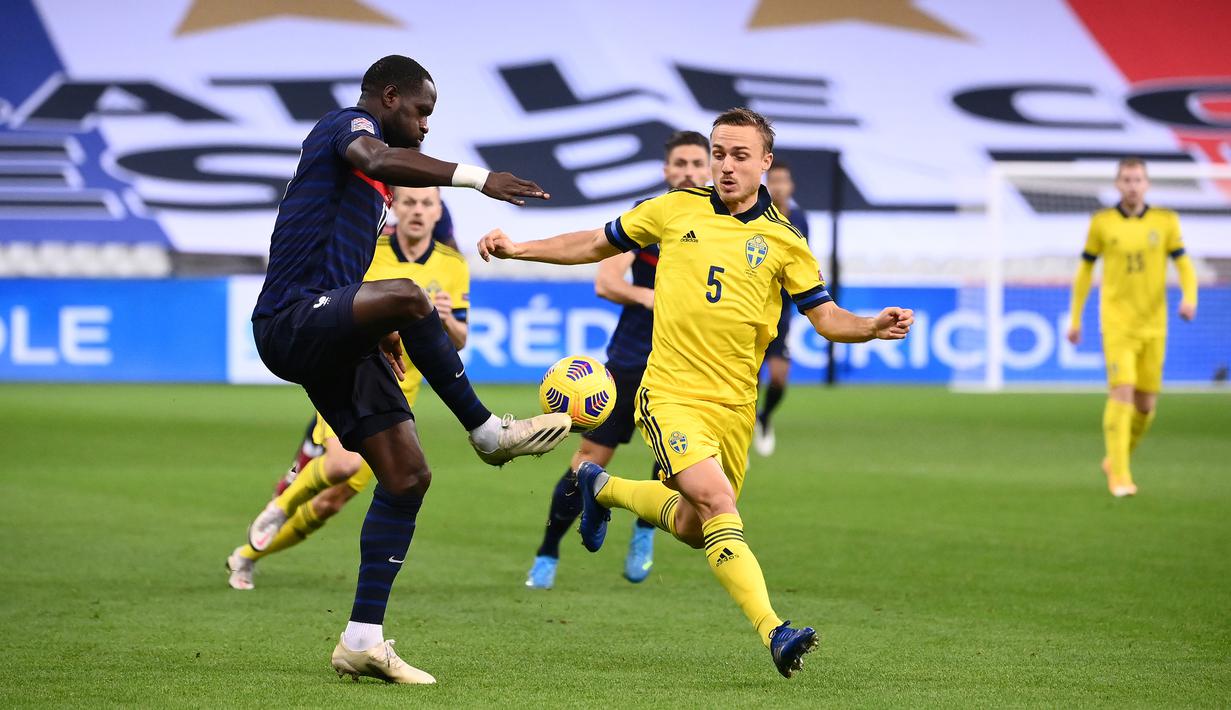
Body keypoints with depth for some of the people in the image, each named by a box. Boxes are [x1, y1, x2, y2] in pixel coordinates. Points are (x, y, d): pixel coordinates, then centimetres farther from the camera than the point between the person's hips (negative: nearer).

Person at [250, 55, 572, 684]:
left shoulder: (366, 182, 29)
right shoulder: (349, 124, -1)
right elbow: (375, 159, -27)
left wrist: (380, 332, 27)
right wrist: (476, 178, -35)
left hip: (334, 340, 10)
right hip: (292, 321, -10)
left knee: (407, 475, 1)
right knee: (406, 295, -38)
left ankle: (362, 639, 2)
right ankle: (489, 432, -24)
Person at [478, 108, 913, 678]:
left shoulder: (782, 241, 3)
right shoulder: (676, 210, 3)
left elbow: (825, 316, 4)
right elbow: (598, 244, 16)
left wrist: (874, 327, -16)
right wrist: (518, 249, 10)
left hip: (734, 405, 3)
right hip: (671, 392, -3)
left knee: (692, 527, 12)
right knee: (715, 498, -25)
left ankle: (602, 487, 41)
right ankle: (772, 631, -33)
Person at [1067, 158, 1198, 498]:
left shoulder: (1165, 221, 3)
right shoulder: (1102, 222, 0)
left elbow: (1184, 266, 2)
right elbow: (1085, 271, 9)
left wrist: (1189, 298, -18)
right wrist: (1075, 319, 8)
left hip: (1153, 326, 3)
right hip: (1117, 324, -3)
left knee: (1146, 403, 6)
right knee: (1122, 393, -16)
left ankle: (1116, 459, 30)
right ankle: (1119, 477, -14)